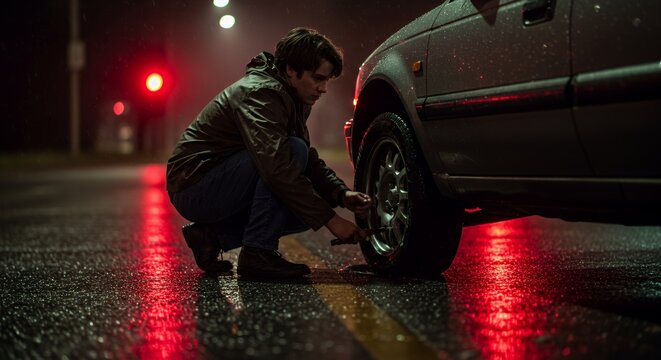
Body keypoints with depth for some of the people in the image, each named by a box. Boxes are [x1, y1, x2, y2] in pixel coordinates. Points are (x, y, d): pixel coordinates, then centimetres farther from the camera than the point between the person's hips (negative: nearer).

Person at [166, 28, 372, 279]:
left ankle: (214, 234, 7)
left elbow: (310, 161, 14)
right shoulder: (260, 94, -22)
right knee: (294, 151, -24)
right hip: (193, 187, -10)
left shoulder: (291, 98, 8)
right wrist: (330, 219, -31)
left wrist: (342, 194, -5)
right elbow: (278, 169, -33)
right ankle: (258, 251, -20)